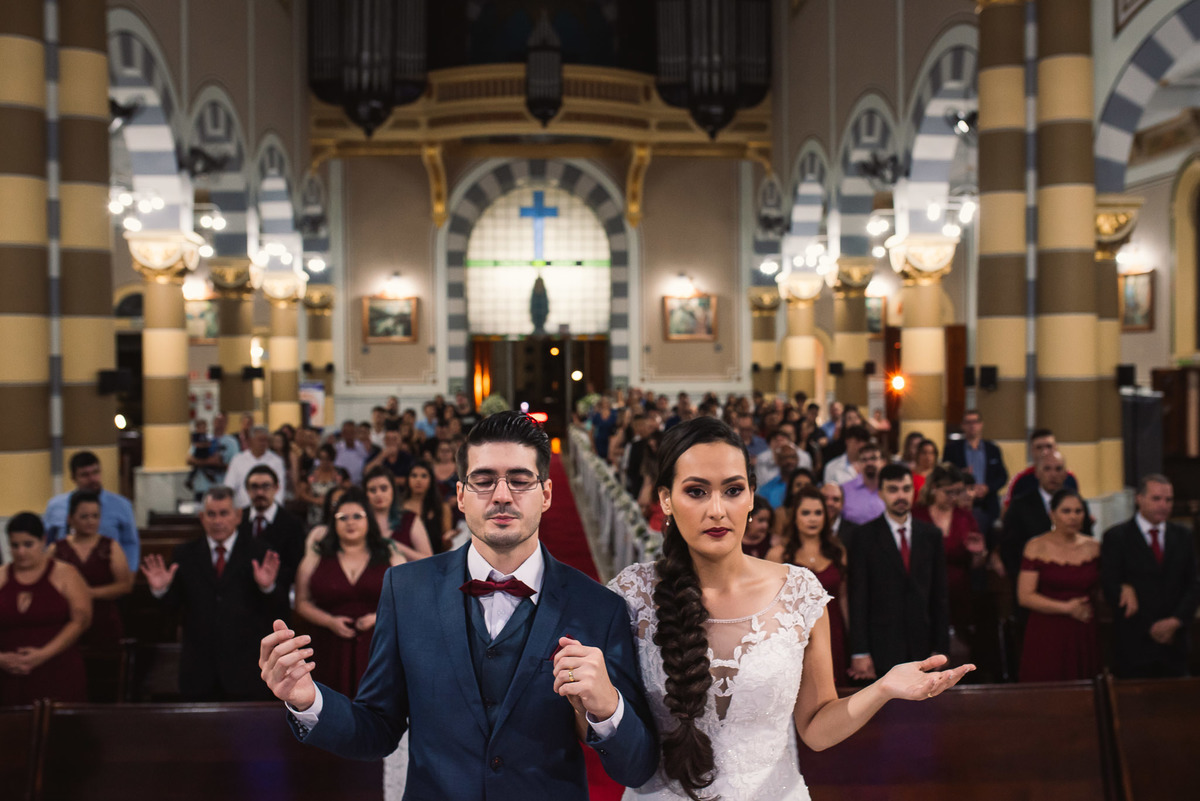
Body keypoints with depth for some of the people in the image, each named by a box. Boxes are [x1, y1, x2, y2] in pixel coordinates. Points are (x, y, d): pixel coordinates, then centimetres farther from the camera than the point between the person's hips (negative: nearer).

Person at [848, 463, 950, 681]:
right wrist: (860, 653, -9)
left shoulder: (931, 535, 9)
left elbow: (939, 594, 10)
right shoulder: (865, 536, -1)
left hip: (922, 647, 3)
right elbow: (858, 597, -4)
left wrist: (941, 648, 6)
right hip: (881, 649, -3)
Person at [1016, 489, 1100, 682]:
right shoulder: (1036, 547, -3)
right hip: (1046, 635, -3)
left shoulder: (1093, 547, 10)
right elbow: (1025, 596, -9)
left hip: (1085, 637, 4)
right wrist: (1066, 608, -11)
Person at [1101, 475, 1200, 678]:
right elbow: (1111, 588, -7)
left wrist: (1176, 621, -9)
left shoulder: (1183, 537, 12)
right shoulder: (1116, 537, -2)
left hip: (1174, 639, 4)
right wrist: (1150, 627, -10)